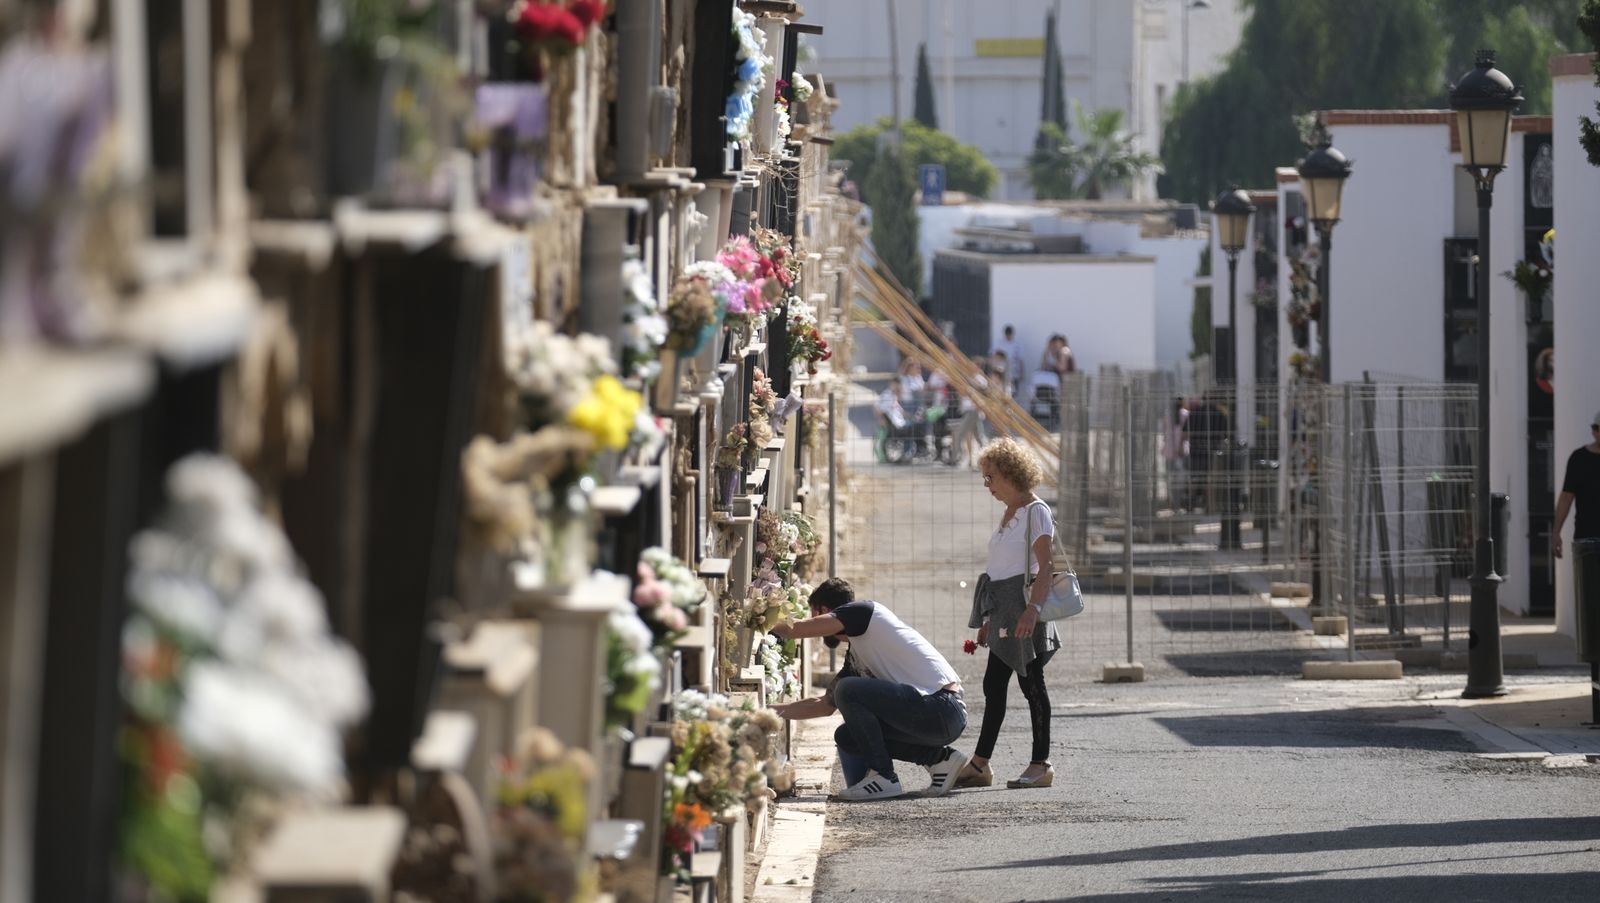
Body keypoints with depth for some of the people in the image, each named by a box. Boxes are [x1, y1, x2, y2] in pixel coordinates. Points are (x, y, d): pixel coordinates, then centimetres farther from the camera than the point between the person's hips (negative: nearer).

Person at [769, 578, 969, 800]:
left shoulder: (864, 610, -3)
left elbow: (792, 630, -10)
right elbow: (826, 705, 33)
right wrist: (774, 711, 36)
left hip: (943, 709, -10)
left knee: (848, 690, -14)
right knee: (847, 737, 16)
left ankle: (884, 778, -8)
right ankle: (938, 757, 12)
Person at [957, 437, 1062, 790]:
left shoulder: (1035, 512, -9)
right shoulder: (1009, 514, 17)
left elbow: (1045, 567, -16)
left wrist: (1033, 609, -27)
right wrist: (988, 620, 22)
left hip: (1024, 604, -9)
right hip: (1003, 611, 9)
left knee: (1031, 683, -5)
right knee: (994, 685, 8)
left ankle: (1041, 764, -1)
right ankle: (979, 765, 11)